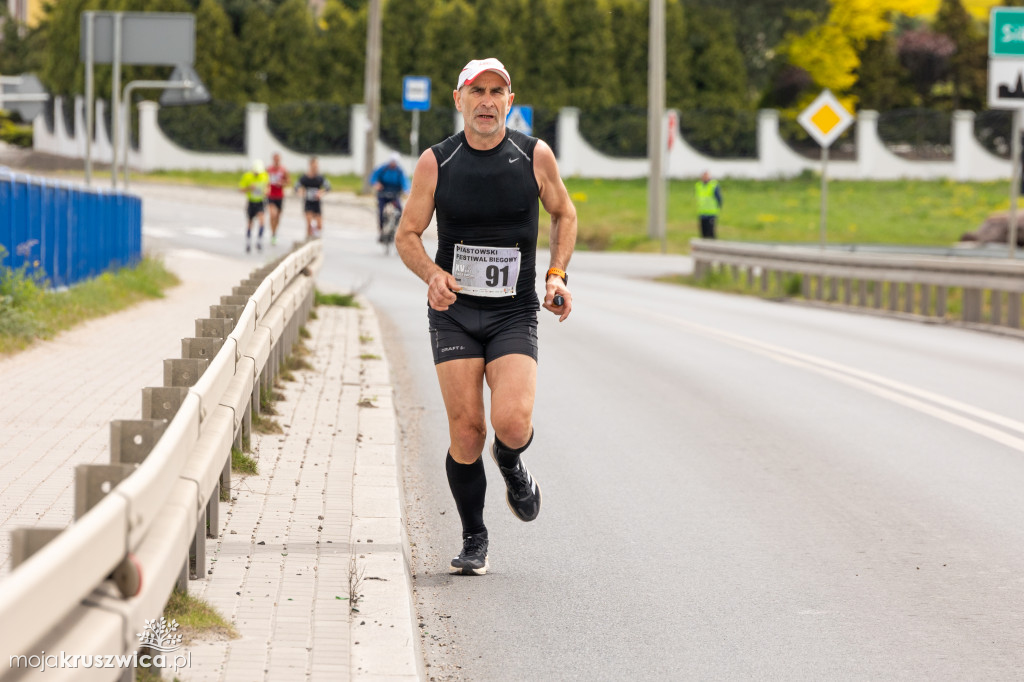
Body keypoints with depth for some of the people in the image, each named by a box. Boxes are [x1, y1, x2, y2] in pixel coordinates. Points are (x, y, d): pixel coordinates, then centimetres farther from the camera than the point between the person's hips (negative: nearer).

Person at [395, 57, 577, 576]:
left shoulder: (535, 156, -1)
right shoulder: (435, 162, -2)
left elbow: (564, 214, 15)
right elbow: (407, 236, 5)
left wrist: (556, 274, 0)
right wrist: (433, 274, -15)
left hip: (513, 315, 0)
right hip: (454, 312, 0)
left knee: (513, 422, -20)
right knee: (466, 431, -6)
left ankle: (511, 465, 19)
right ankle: (473, 540, 14)